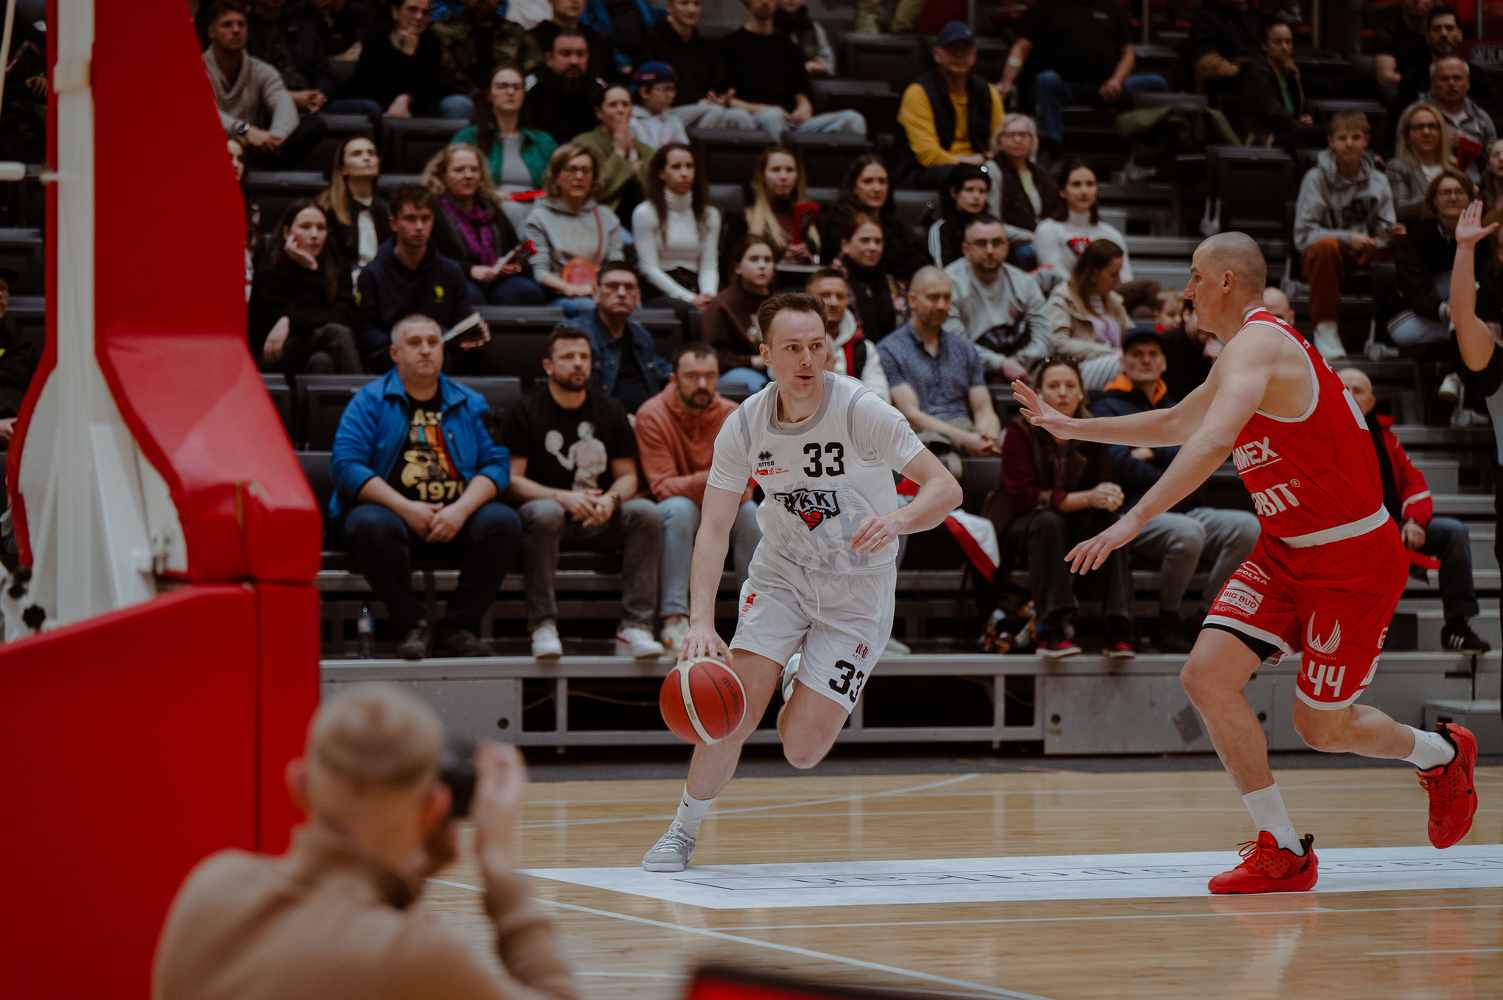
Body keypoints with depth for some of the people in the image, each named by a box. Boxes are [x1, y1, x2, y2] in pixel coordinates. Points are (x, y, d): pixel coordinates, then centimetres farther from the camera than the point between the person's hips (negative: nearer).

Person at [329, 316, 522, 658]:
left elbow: (496, 463, 6)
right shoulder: (370, 401, 7)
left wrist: (461, 509, -14)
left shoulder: (470, 403, 17)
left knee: (504, 522, -26)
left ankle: (459, 626, -16)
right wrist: (406, 508, -16)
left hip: (456, 517, 3)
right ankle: (411, 625, -20)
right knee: (372, 524, -37)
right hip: (391, 510, -3)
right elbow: (345, 465, -6)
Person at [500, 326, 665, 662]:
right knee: (545, 513, -39)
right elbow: (511, 481, -6)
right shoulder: (524, 413, 1)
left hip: (597, 521, 3)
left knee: (646, 512, -25)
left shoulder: (610, 412, 12)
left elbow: (627, 476, 12)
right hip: (545, 508, -3)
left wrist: (611, 499, -13)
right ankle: (543, 627, -34)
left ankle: (635, 628, -29)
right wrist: (563, 497, -21)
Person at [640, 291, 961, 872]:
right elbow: (713, 528, -12)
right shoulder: (745, 425, -12)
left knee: (801, 749, -9)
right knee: (736, 708, -18)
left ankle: (805, 684, 28)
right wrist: (701, 621, -26)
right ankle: (685, 829, 5)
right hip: (781, 571, 2)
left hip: (858, 588, -2)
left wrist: (896, 521, -44)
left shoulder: (861, 411, -22)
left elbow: (946, 488, -22)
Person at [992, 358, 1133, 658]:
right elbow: (1027, 497, -19)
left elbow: (1103, 486, -2)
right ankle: (1052, 632, -42)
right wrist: (1087, 498, -29)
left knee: (1108, 520, -27)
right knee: (1048, 521, -36)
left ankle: (1117, 630, -34)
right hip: (1016, 528, -3)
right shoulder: (1021, 431, -12)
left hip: (1073, 526, 3)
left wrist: (1109, 497, -29)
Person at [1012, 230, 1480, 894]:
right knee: (1207, 675, -8)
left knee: (1320, 727, 2)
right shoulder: (1245, 352, 11)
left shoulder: (1257, 347, -21)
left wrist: (1132, 521, -43)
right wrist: (1069, 427, 25)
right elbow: (1176, 425, 27)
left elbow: (1212, 442, -38)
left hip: (1353, 558, -9)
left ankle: (1440, 754, 33)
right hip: (1287, 550, 9)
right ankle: (1283, 851, -2)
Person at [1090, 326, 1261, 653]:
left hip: (1188, 509, 6)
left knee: (1247, 526, -24)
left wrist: (1155, 452, -5)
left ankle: (1207, 617, -15)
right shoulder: (1108, 408, 10)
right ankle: (1168, 623, -16)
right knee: (1187, 532, -38)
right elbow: (1120, 467, -6)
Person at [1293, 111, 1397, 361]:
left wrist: (1393, 233, -19)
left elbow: (1383, 233, 6)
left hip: (1367, 256, 3)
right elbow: (1304, 235, -11)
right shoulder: (1316, 178, -5)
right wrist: (1346, 238, -25)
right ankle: (1325, 327, -29)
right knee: (1325, 246, -39)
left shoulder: (1378, 181, 7)